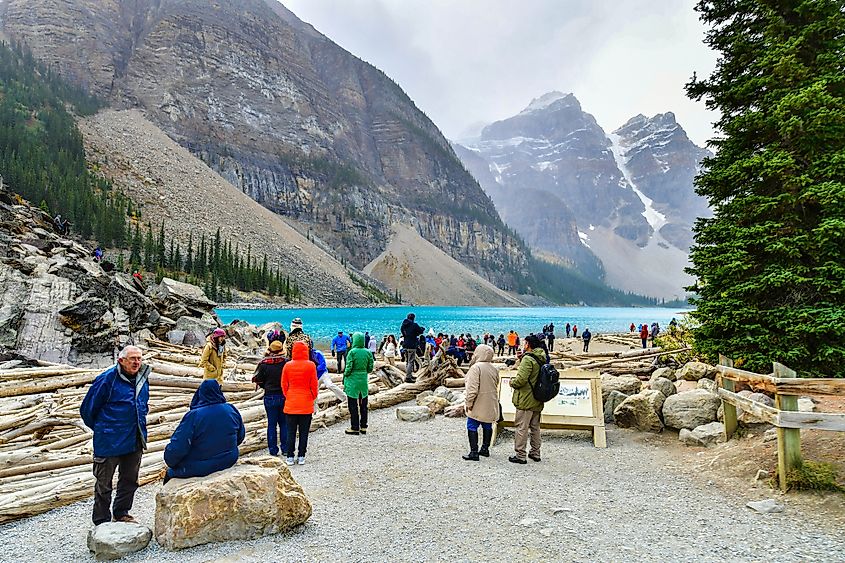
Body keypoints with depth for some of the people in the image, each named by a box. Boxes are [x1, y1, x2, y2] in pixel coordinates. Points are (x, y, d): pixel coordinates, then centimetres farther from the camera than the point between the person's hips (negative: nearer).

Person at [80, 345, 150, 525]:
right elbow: (87, 409, -7)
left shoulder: (143, 378, 4)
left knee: (130, 480, 17)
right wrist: (101, 429, 5)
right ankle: (101, 520, 23)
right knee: (104, 483, 8)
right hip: (109, 442, -6)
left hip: (135, 441, 6)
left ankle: (121, 513, 35)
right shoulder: (107, 379, -16)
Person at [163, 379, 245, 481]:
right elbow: (240, 436, 8)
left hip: (200, 468, -5)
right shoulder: (231, 410, -6)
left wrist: (170, 463, 0)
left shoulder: (193, 416, -21)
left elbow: (176, 449, -20)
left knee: (170, 472, 17)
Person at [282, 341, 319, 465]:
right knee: (304, 432, 8)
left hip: (291, 404, 1)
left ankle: (290, 457, 12)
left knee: (291, 431, 10)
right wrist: (313, 398, 11)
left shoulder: (287, 365, -4)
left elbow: (284, 384, 3)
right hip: (306, 404, -1)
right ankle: (301, 457, 11)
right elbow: (314, 385, -3)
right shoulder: (311, 365, -9)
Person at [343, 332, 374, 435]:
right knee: (363, 405, 14)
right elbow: (370, 368, 2)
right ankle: (363, 427, 21)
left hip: (352, 381, -5)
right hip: (364, 380, 5)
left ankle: (354, 428, 9)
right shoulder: (367, 352, -1)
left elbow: (349, 368, -15)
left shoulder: (352, 352, -15)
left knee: (353, 406, 4)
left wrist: (345, 376, 2)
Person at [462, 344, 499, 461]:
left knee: (472, 426, 0)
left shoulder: (476, 367, -17)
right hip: (491, 405, 8)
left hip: (479, 404, -8)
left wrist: (469, 403, -14)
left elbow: (473, 388, -21)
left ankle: (474, 452, -1)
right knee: (487, 426, 16)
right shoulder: (494, 369, 7)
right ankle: (485, 449, 27)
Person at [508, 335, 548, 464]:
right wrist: (521, 360, 14)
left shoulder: (528, 359, -18)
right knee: (535, 427, 18)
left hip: (526, 400, -9)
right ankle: (535, 453, 27)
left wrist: (512, 382, -6)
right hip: (537, 401, 9)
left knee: (521, 428, -1)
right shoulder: (542, 359, 9)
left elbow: (521, 379, -27)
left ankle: (520, 456, 3)